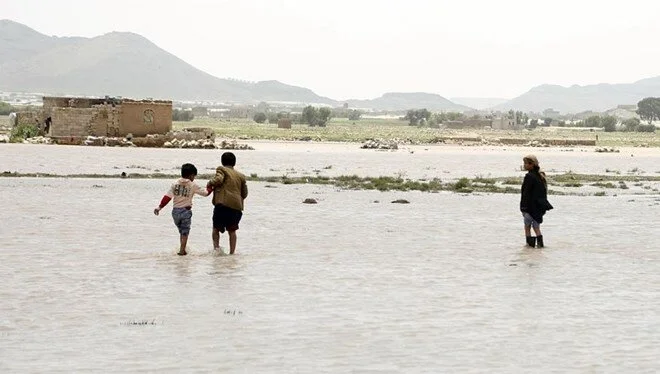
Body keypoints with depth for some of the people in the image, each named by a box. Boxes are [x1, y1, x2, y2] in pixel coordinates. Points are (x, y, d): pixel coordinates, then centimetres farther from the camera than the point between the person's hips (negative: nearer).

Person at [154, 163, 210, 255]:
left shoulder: (175, 184, 2)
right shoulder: (193, 185, -4)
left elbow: (167, 197, -4)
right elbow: (205, 193, 3)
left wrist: (160, 207, -3)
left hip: (175, 211, 3)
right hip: (186, 211, -3)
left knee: (181, 231, 19)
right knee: (185, 232, 7)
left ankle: (182, 249, 21)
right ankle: (182, 250, 0)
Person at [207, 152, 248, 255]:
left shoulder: (221, 169, 5)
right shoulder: (241, 176, 19)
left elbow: (218, 179, -15)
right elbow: (244, 194, 20)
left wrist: (210, 184, 3)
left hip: (223, 203, -4)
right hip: (237, 206, 4)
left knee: (216, 228, 8)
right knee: (232, 230, 11)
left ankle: (216, 246, -11)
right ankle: (232, 252, 9)